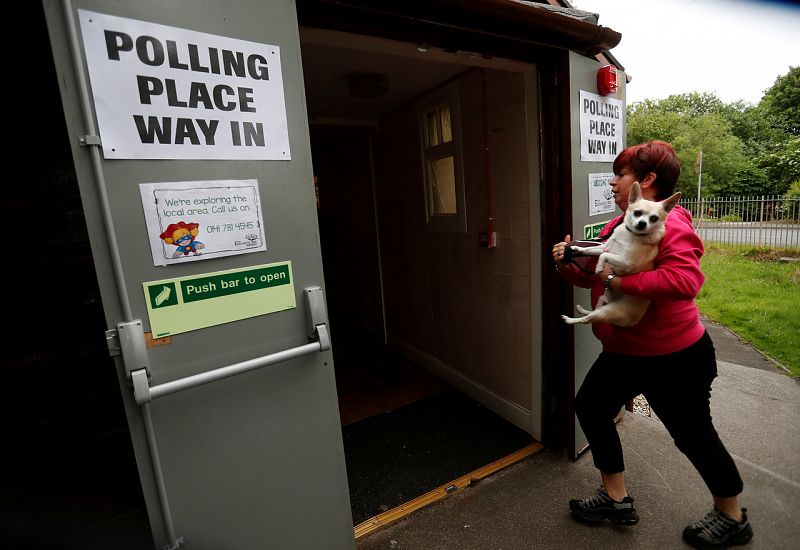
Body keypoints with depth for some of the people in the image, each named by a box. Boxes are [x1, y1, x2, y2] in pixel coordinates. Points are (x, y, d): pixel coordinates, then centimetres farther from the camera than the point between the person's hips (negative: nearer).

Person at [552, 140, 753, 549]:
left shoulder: (669, 224, -20)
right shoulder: (616, 226, 7)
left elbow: (685, 280, -36)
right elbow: (593, 276, 13)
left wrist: (617, 281, -32)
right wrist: (567, 265, -5)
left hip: (673, 359, -9)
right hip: (623, 352, 9)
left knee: (693, 436, 10)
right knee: (590, 408, 13)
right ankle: (616, 499, 31)